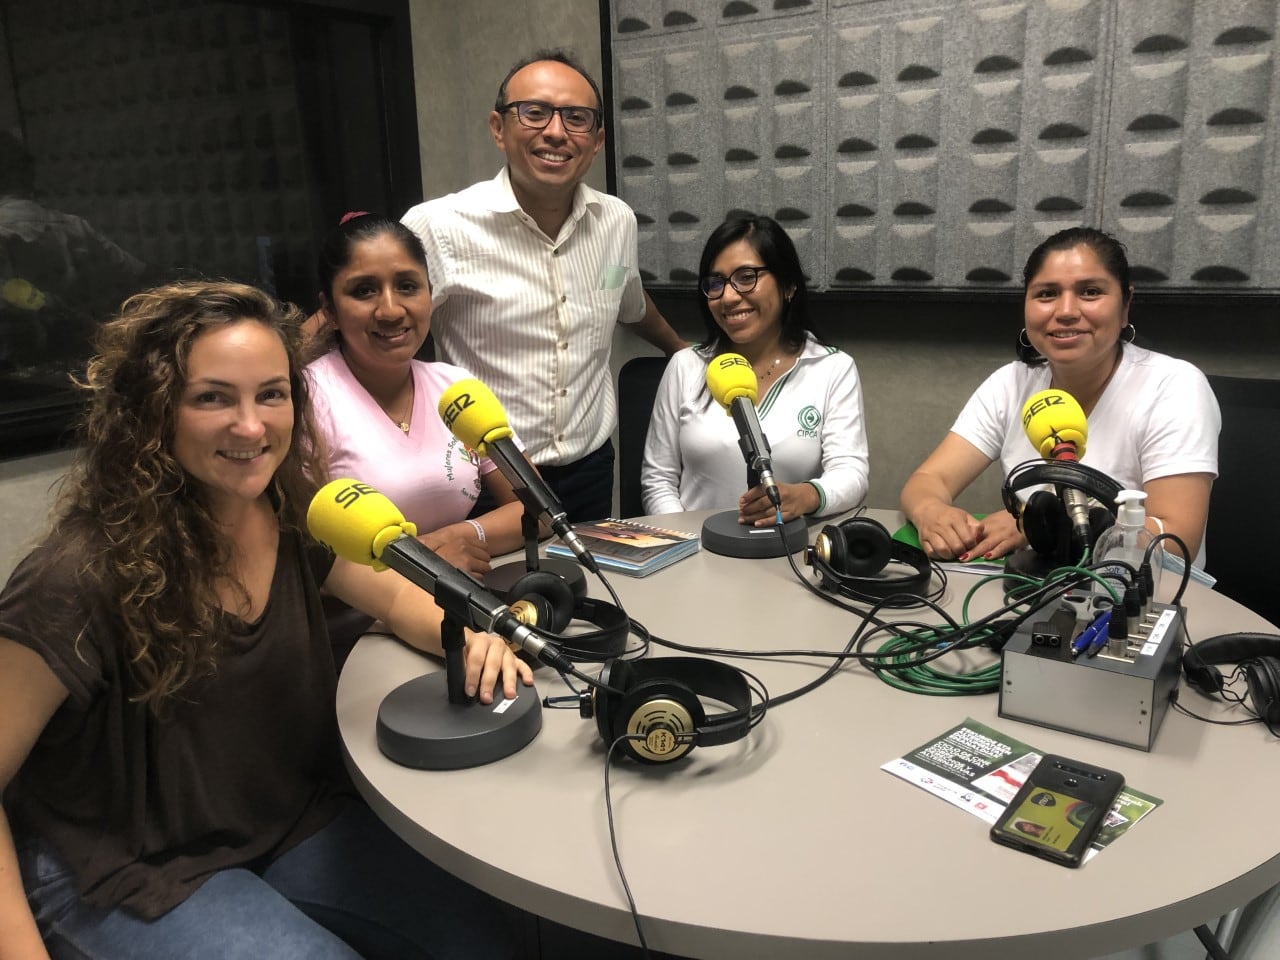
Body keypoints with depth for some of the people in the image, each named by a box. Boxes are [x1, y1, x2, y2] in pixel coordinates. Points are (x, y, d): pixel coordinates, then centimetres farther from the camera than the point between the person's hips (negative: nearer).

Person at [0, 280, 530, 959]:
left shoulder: (293, 511, -9)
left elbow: (393, 596, 4)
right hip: (123, 873, -5)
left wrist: (471, 638, -17)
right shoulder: (84, 575, -26)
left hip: (291, 821, 5)